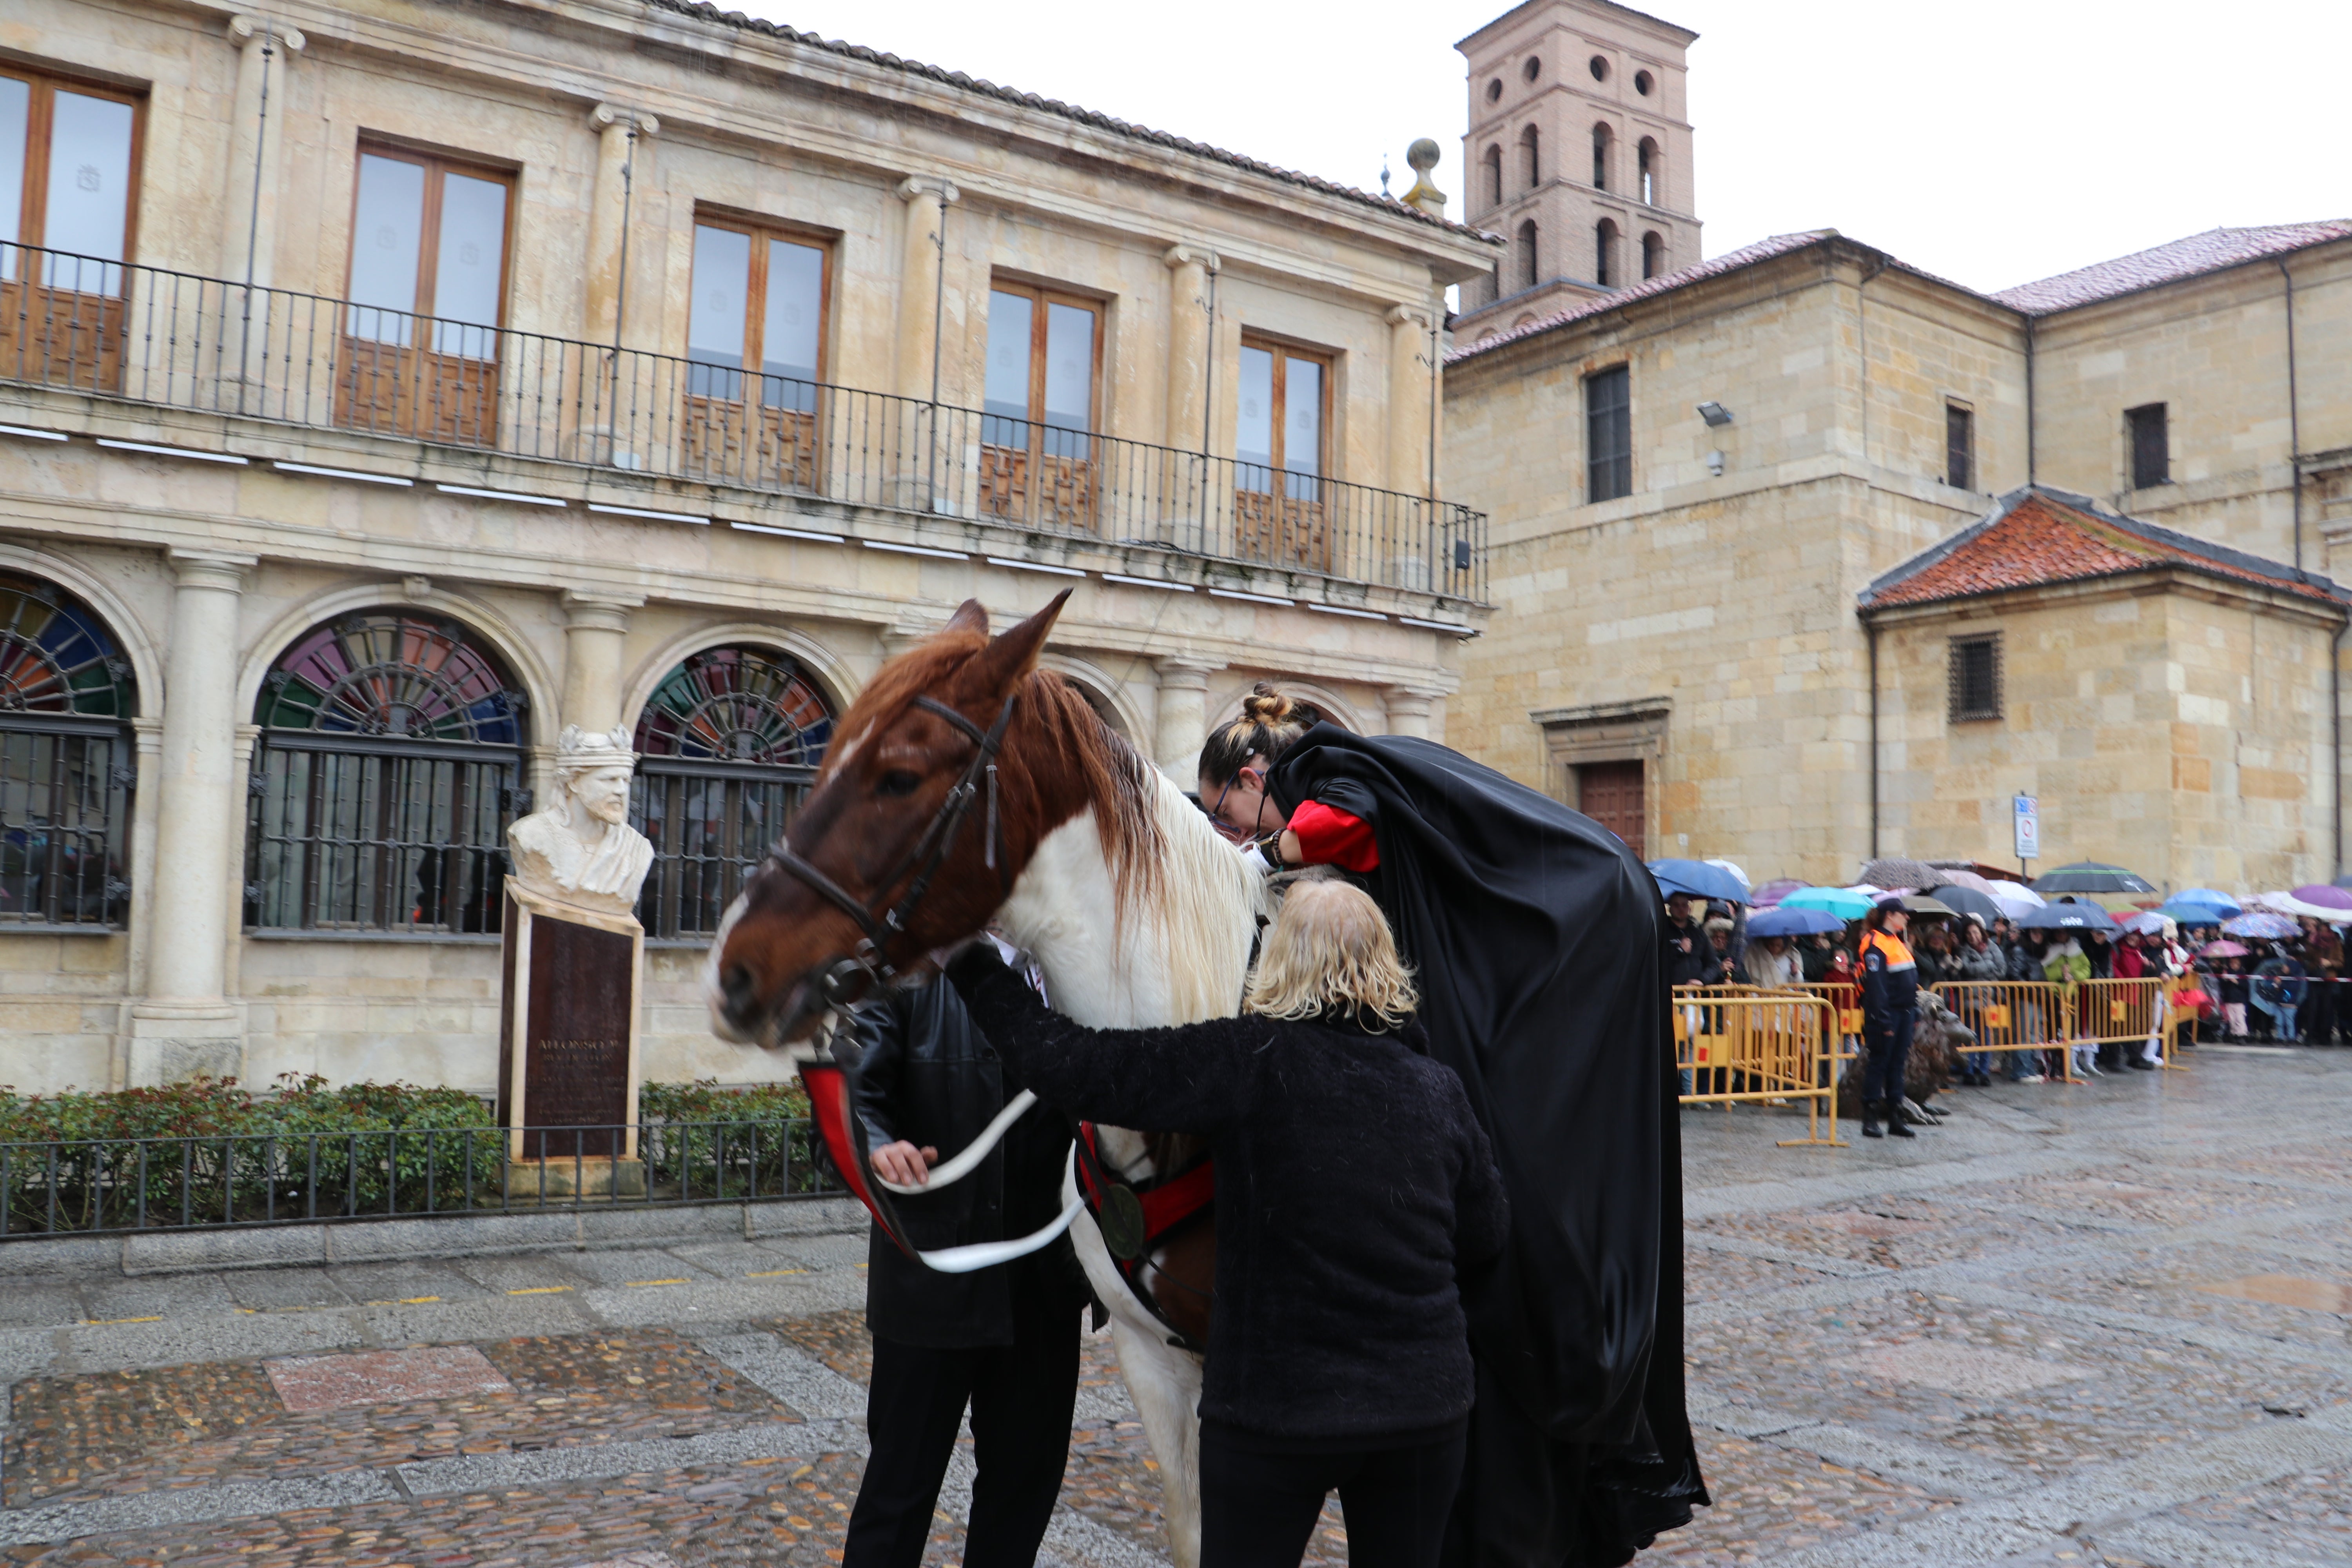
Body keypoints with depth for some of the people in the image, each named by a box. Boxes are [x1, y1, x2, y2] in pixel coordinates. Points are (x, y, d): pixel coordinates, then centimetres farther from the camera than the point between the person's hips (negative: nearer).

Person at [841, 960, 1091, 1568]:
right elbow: (853, 1089, -14)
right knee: (902, 1479, 8)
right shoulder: (913, 977, -7)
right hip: (932, 1280, -4)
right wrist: (878, 1145, -34)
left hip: (1044, 1283, 4)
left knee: (1027, 1475, 18)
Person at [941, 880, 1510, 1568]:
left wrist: (973, 967, -7)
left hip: (1274, 1406, -4)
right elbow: (1486, 1241, 8)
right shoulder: (1441, 1089, -1)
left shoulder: (1251, 1061, -17)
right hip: (1429, 1407, 4)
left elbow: (1073, 1066, -19)